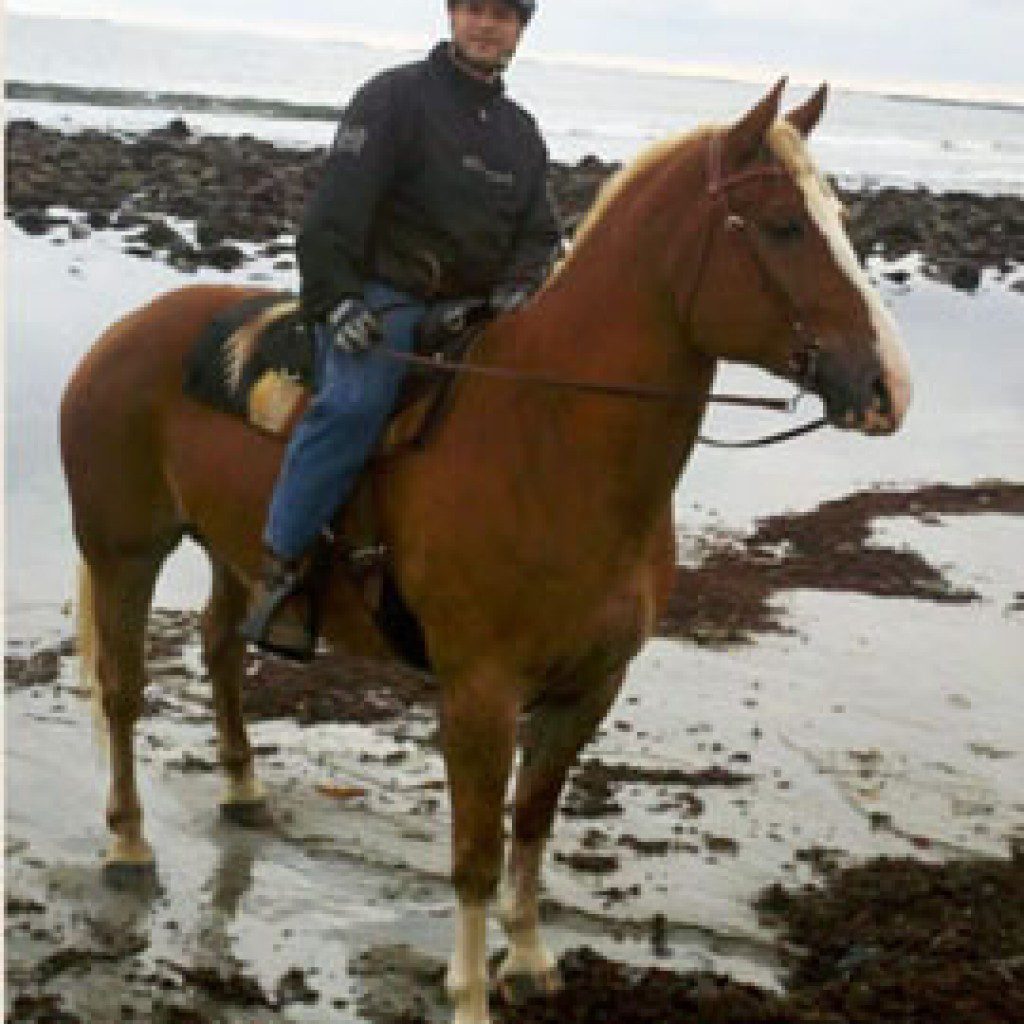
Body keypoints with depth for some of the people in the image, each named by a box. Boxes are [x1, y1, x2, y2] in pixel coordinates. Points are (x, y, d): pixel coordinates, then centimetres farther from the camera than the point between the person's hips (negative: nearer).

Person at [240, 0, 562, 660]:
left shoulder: (522, 131, 20)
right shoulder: (397, 97, -1)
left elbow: (541, 232, 19)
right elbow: (338, 206, -9)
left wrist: (518, 284, -4)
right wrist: (334, 300, -19)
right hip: (384, 296, -7)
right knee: (358, 400, -34)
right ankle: (282, 567, -27)